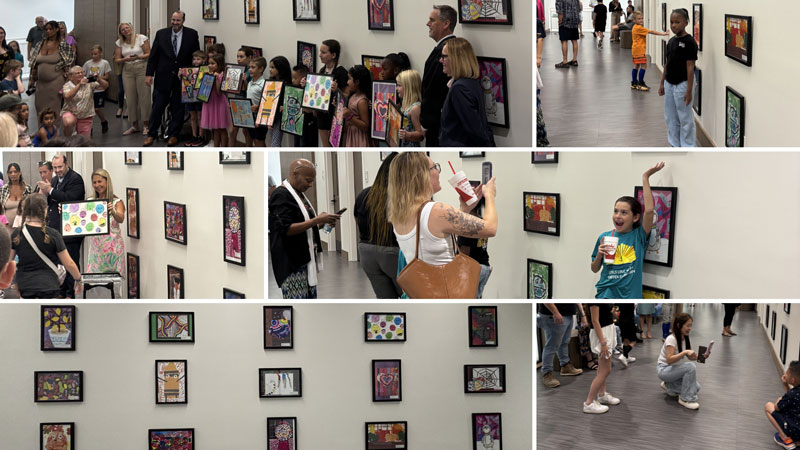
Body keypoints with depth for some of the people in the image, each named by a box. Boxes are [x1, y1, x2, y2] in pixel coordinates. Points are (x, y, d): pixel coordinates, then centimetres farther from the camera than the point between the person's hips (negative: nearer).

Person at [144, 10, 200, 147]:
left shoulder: (192, 34, -1)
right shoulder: (161, 33, 1)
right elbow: (153, 55, 3)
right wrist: (149, 74, -2)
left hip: (182, 78, 0)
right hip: (163, 76, 0)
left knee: (178, 107, 7)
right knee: (157, 106, 3)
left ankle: (174, 135, 18)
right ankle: (152, 135, 11)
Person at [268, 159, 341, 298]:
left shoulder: (299, 194, 15)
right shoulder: (280, 195, -14)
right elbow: (285, 229, -22)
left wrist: (322, 222, 5)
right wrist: (317, 220, -24)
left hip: (306, 259, 10)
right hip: (291, 263, -10)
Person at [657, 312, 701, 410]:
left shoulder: (686, 339, 3)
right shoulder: (671, 339, -21)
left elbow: (690, 357, 4)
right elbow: (669, 360, -30)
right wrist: (685, 352, -38)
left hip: (675, 368, 8)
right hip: (664, 370, -8)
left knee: (696, 387, -8)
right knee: (691, 366, -29)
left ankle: (669, 385, 14)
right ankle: (686, 399, -19)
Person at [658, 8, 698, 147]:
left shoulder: (689, 42, -14)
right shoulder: (671, 41, 8)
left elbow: (690, 67, -16)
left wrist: (689, 90, -18)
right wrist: (662, 83, 15)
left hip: (682, 84, -8)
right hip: (669, 84, 8)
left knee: (685, 119, 1)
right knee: (671, 118, 14)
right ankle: (675, 146, 24)